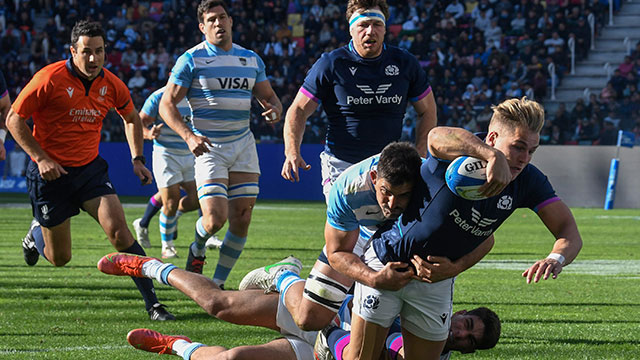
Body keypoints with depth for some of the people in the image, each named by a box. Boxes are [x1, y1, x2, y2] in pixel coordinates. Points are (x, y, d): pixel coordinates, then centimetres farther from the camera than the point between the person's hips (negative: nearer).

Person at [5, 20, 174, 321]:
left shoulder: (111, 85, -3)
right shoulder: (50, 79, -17)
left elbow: (131, 117, 18)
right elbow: (14, 119, -10)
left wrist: (137, 159, 8)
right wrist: (41, 158, -18)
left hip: (91, 169, 3)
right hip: (51, 172, -3)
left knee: (119, 231, -18)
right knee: (59, 258, 6)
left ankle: (151, 302, -12)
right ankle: (36, 233, 43)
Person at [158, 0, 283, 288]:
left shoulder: (251, 59, 10)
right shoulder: (192, 59, -5)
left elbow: (268, 96, 19)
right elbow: (167, 104, -5)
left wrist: (274, 109, -6)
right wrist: (189, 136, -21)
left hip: (244, 144, 5)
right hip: (209, 146, -5)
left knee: (241, 220, -2)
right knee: (215, 218, -17)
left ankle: (218, 283, 12)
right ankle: (197, 249, 19)